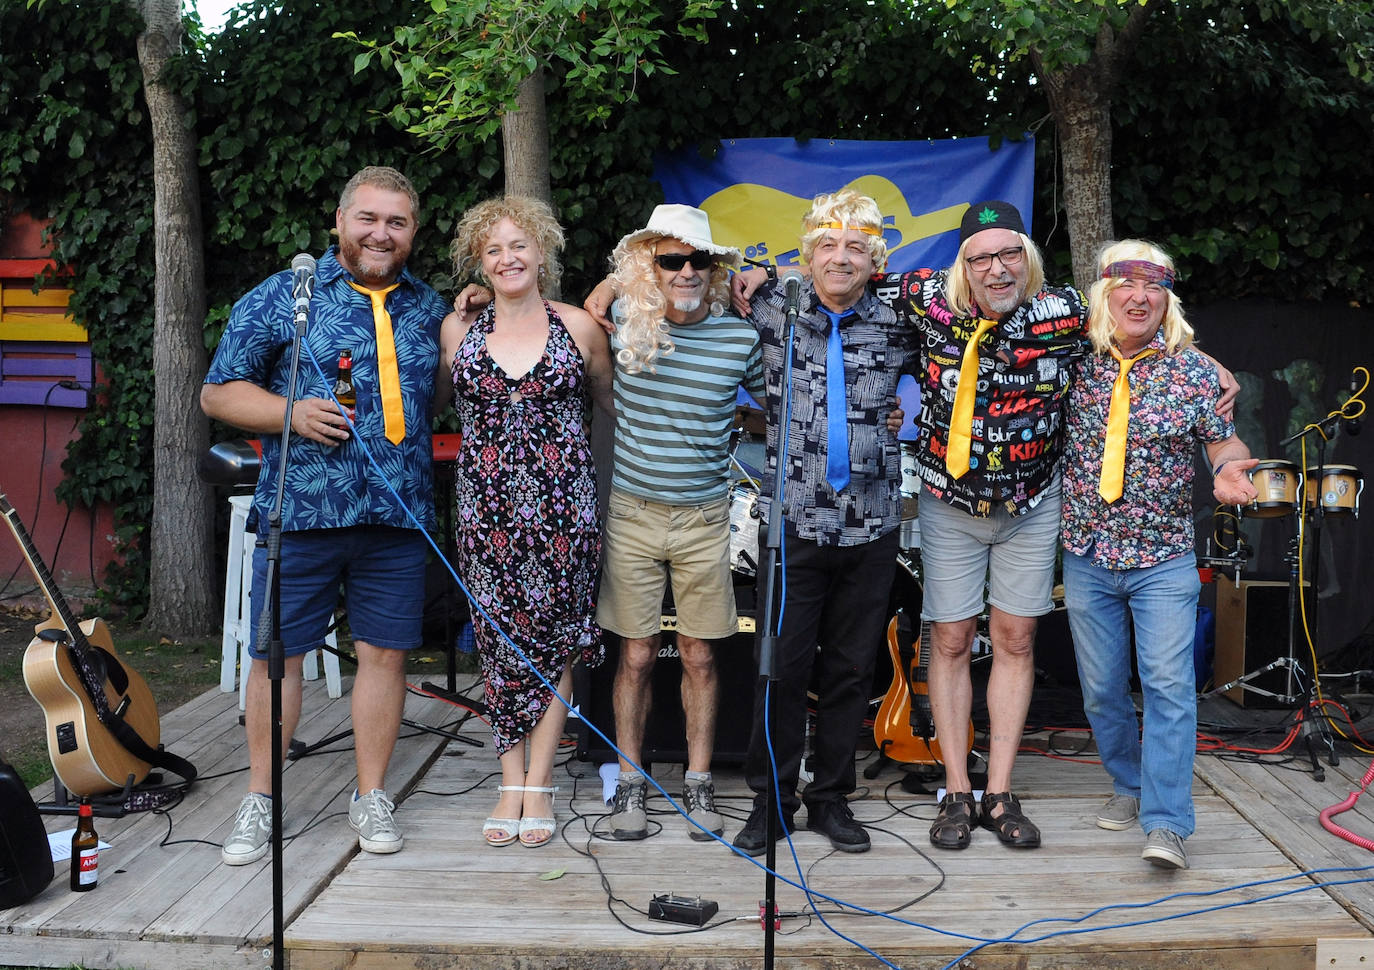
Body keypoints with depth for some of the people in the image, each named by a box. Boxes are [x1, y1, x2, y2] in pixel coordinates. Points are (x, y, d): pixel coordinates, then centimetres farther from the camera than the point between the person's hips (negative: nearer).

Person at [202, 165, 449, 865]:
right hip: (301, 511, -2)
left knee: (384, 651, 6)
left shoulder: (431, 309, 13)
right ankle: (261, 800, 19)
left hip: (399, 517, 3)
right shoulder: (282, 298, 3)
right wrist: (291, 413, -13)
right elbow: (219, 392, 4)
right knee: (276, 653, 4)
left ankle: (371, 797, 21)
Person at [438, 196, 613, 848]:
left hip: (560, 506, -1)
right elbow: (435, 403, 18)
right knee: (499, 641, 5)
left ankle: (538, 785, 13)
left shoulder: (578, 326, 3)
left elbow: (610, 401, 14)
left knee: (553, 640, 3)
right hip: (487, 510, 2)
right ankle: (511, 784, 16)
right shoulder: (458, 329, 6)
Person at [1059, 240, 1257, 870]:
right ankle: (1128, 785, 32)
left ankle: (1165, 825, -8)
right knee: (1101, 688, 11)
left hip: (1165, 560, -2)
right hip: (1087, 557, 2)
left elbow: (1225, 442, 3)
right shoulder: (1075, 364, 0)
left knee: (1169, 686, -11)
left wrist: (1232, 467, -18)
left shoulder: (1192, 369, -2)